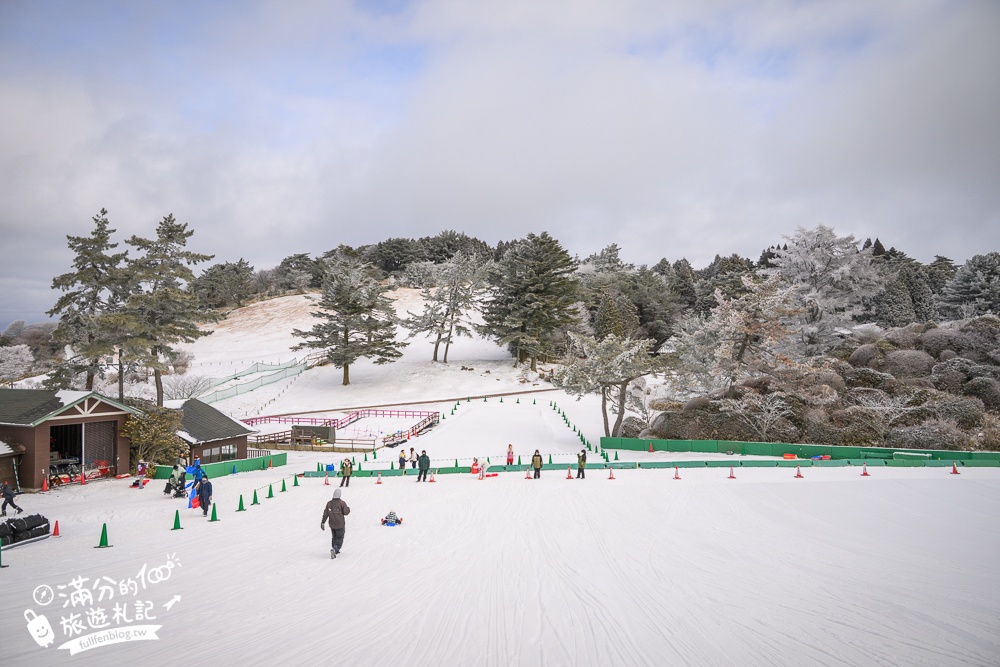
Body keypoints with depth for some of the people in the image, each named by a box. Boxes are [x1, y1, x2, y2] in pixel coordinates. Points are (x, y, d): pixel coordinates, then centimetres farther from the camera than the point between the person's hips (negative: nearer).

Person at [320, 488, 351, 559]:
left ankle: (335, 550, 30)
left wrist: (323, 523, 7)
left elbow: (325, 514, 1)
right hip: (340, 525, -5)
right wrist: (348, 509, 7)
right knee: (340, 538, 3)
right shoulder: (342, 503, -15)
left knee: (335, 537, 23)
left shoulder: (329, 503, -1)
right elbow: (346, 512, -14)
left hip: (332, 525, 5)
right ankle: (334, 549, -19)